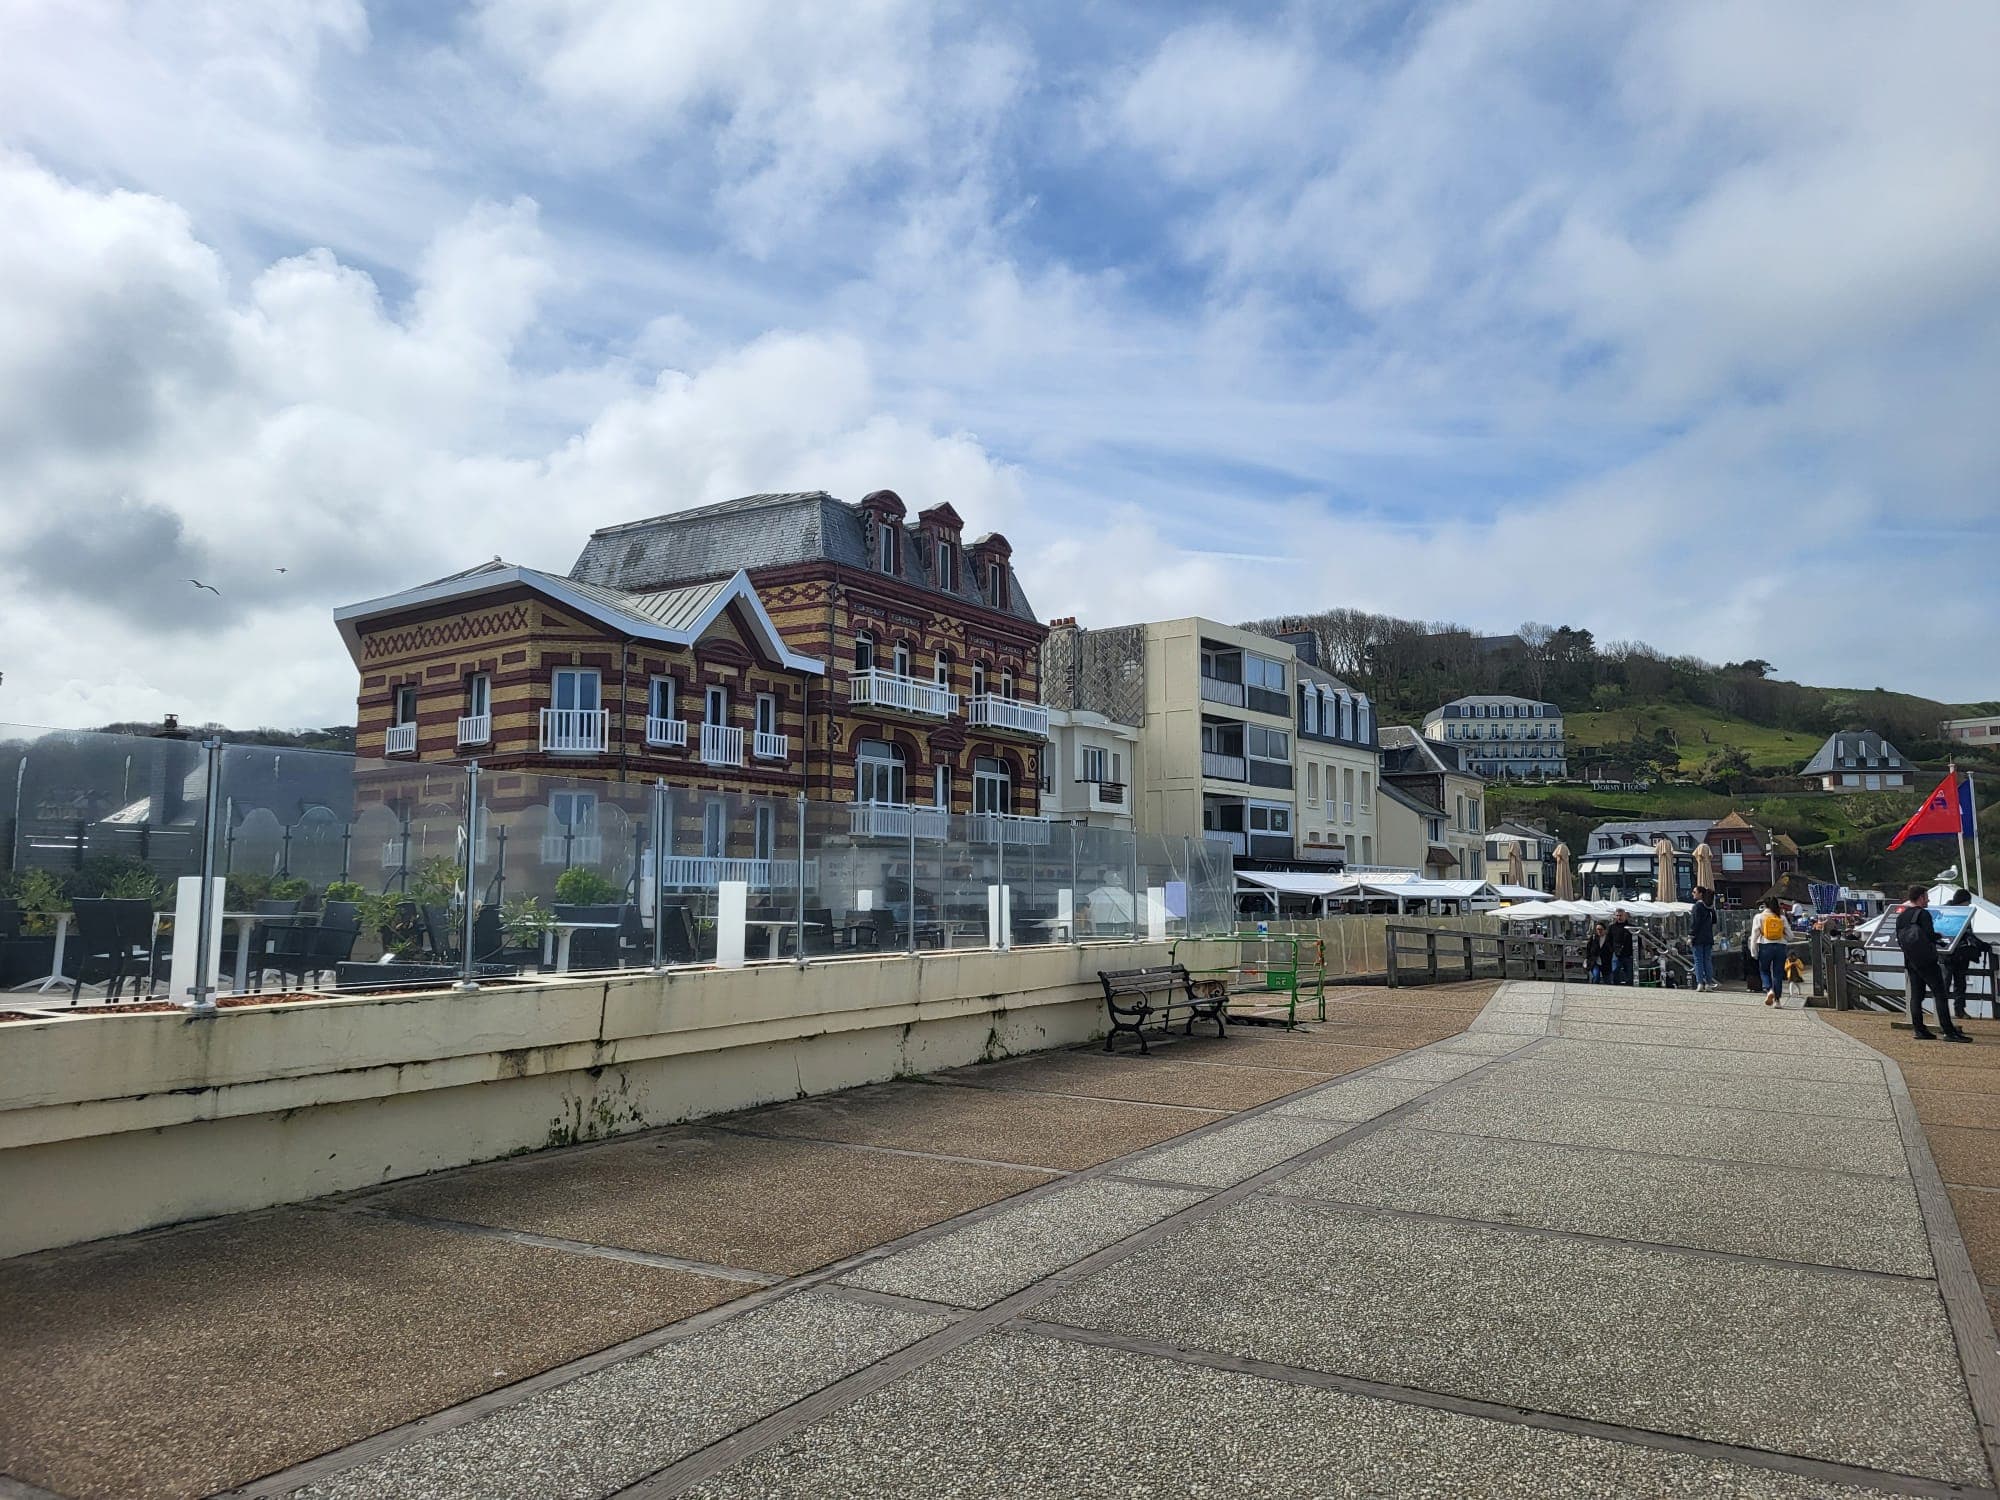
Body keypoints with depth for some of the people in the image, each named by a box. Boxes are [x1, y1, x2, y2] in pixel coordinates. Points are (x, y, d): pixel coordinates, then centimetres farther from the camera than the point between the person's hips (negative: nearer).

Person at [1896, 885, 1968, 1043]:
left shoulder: (1901, 916, 11)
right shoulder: (1923, 914, -12)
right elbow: (1930, 936, -17)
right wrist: (1939, 936, 3)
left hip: (1910, 961, 7)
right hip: (1926, 960, -7)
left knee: (1916, 994, 9)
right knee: (1939, 994, -6)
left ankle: (1918, 1030, 8)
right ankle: (1949, 1031, -8)